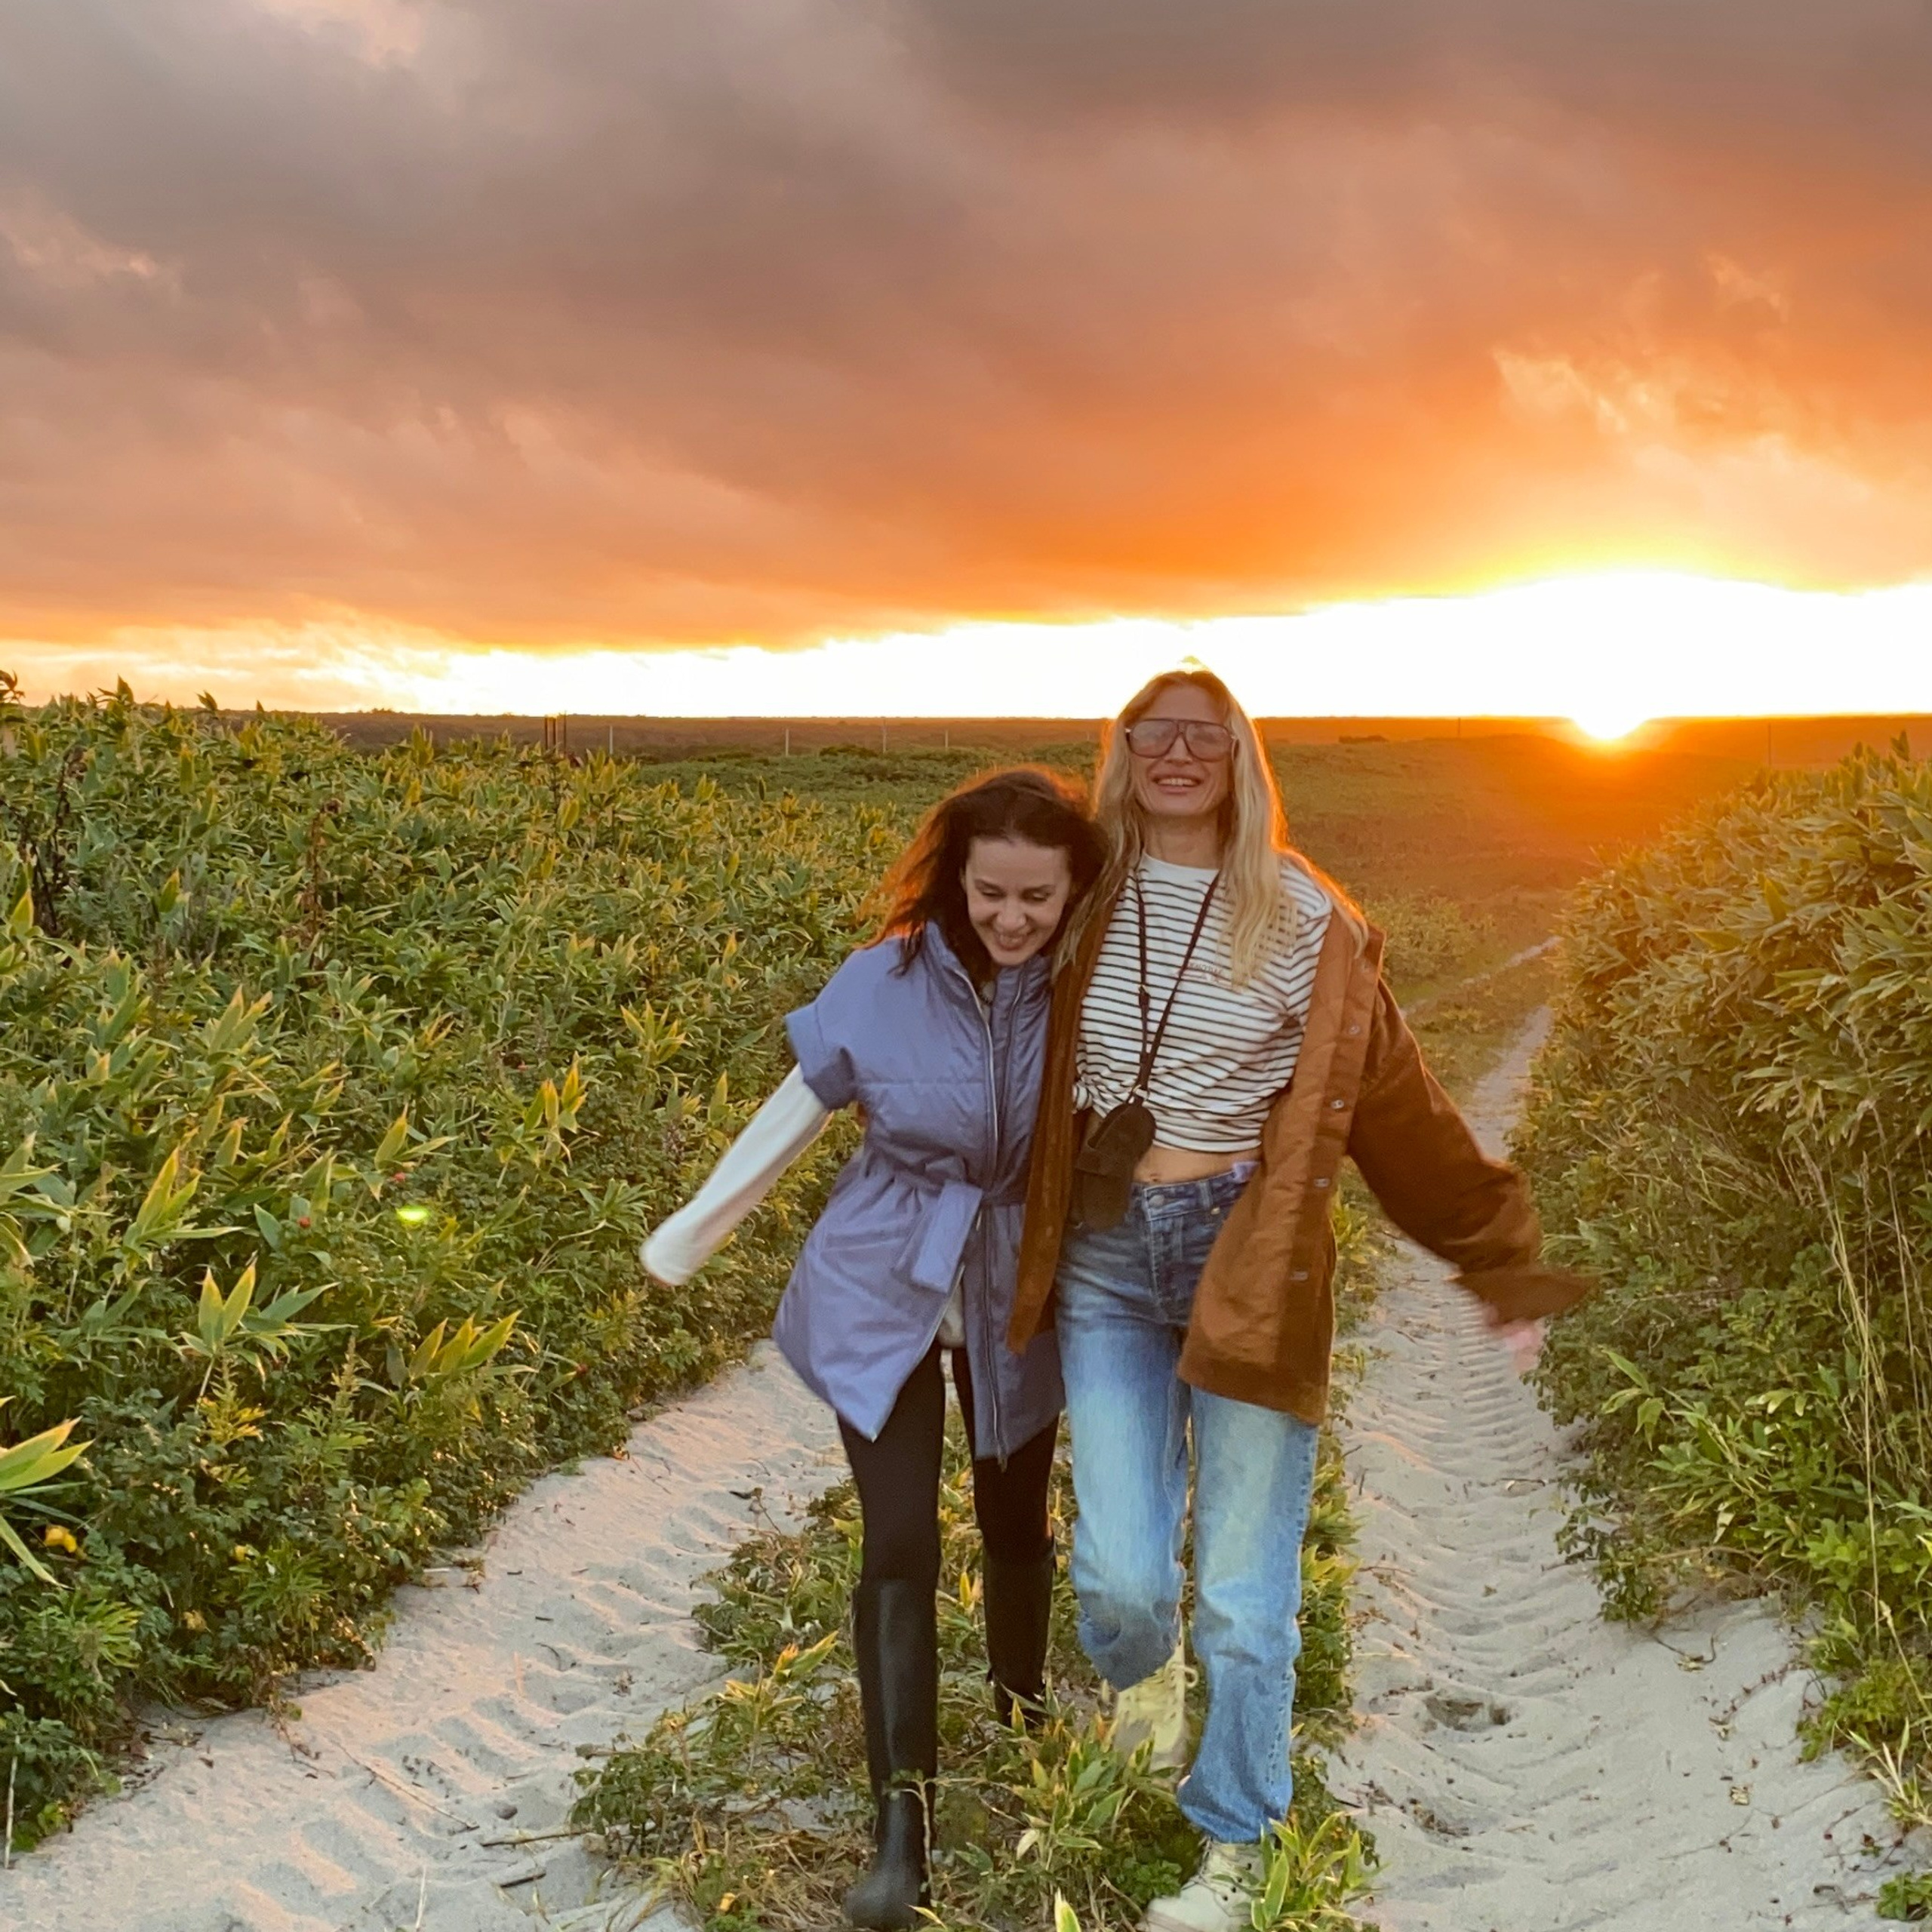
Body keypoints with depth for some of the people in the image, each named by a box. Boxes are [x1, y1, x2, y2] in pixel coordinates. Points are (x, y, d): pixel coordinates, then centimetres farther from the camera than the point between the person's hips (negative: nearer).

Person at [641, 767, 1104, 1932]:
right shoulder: (884, 983, -17)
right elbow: (802, 1109, -3)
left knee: (1016, 1520, 20)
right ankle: (903, 1818, 3)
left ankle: (1024, 1706, 48)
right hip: (882, 1293, -1)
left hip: (1019, 1301, 2)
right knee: (901, 1546, -6)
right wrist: (700, 1223, 4)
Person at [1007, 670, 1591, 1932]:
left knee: (1246, 1592, 6)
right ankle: (1147, 1669, 42)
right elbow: (1044, 1086, 16)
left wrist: (1497, 1251, 0)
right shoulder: (1091, 906, 1)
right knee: (1119, 1574, 2)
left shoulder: (1304, 920, -6)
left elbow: (1392, 1100, -1)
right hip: (1109, 1259, 2)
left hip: (1254, 1263, -2)